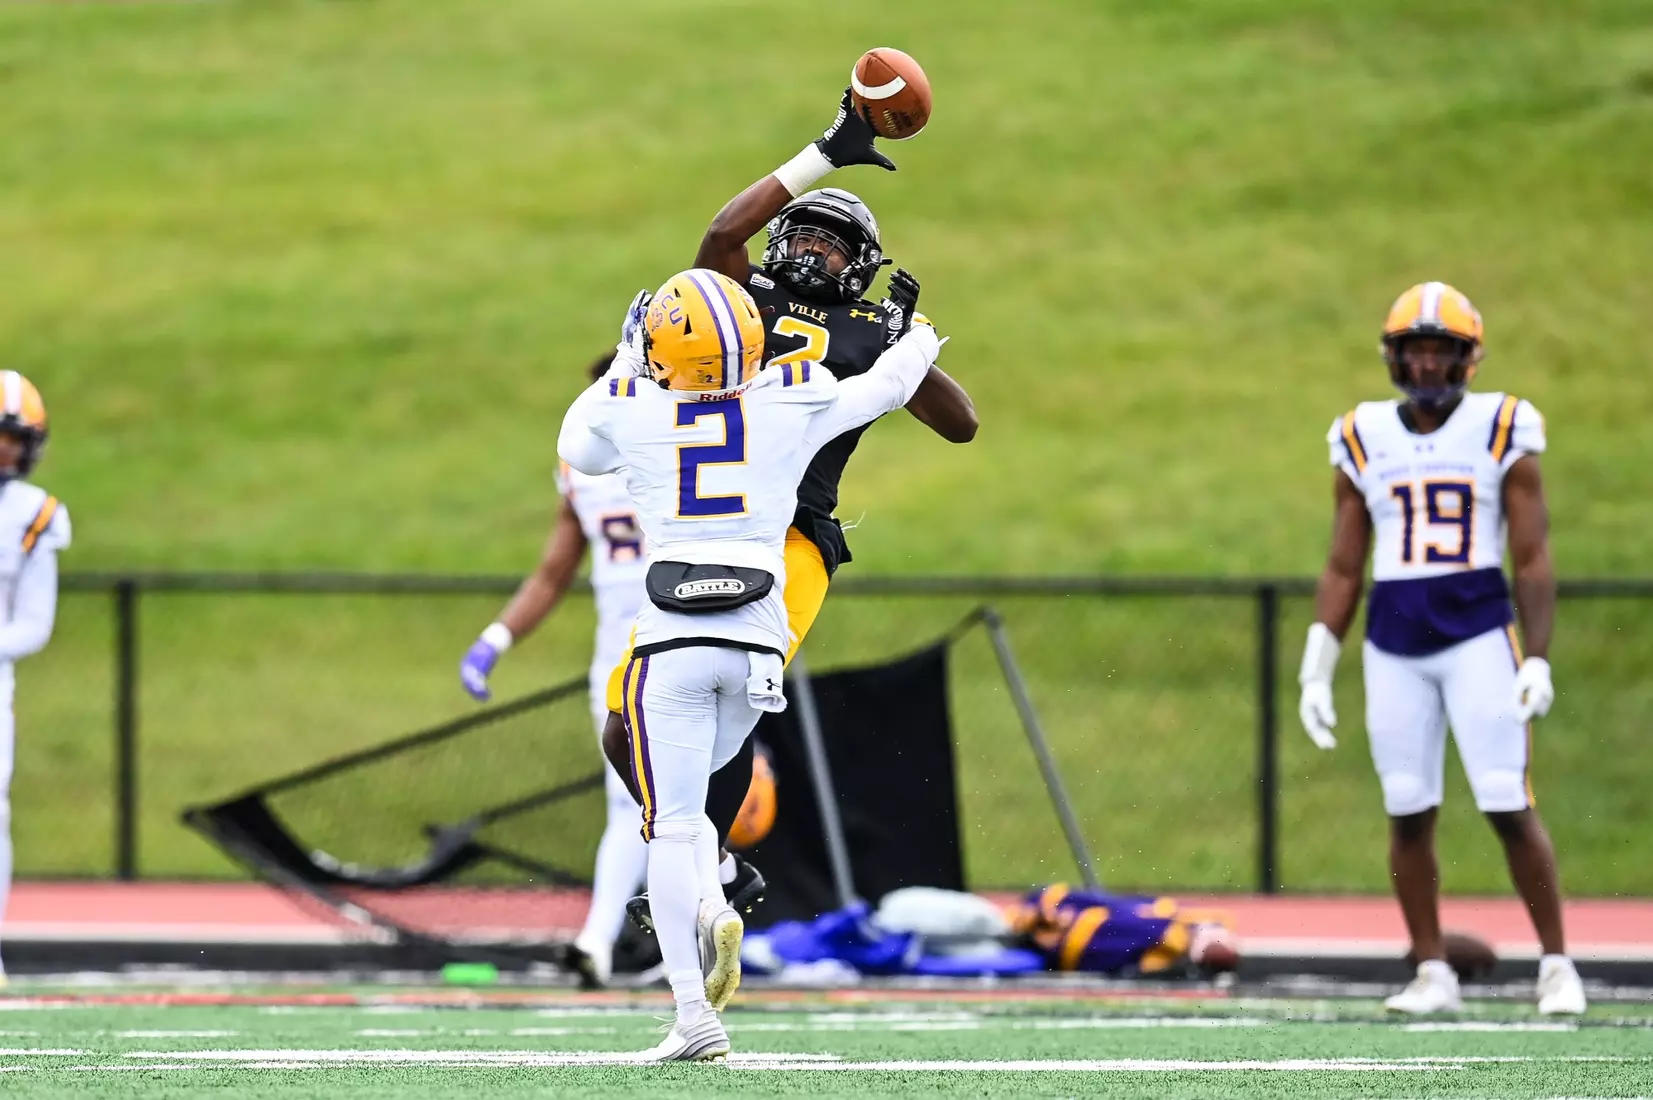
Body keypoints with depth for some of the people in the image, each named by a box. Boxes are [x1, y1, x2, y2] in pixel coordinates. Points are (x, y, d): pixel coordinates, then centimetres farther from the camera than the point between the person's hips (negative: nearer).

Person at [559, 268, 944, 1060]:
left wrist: (625, 362, 32)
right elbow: (884, 388, 21)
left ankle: (695, 1015, -10)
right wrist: (918, 342, 42)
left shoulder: (631, 410, -3)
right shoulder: (792, 403, 1)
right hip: (756, 636, 3)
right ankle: (713, 908, -8)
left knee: (671, 824, -1)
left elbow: (577, 449, 22)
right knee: (685, 801, 22)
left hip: (671, 640, -3)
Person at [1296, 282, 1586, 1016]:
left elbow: (1533, 561, 0)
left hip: (1480, 633, -3)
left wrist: (1538, 663, -6)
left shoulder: (1502, 434, 0)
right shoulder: (1363, 442, 8)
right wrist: (1316, 672, 7)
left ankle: (1556, 965, 2)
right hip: (1393, 644, 3)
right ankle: (1432, 974, 12)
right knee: (1408, 813, 2)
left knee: (1509, 807, -9)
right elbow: (1342, 569, 12)